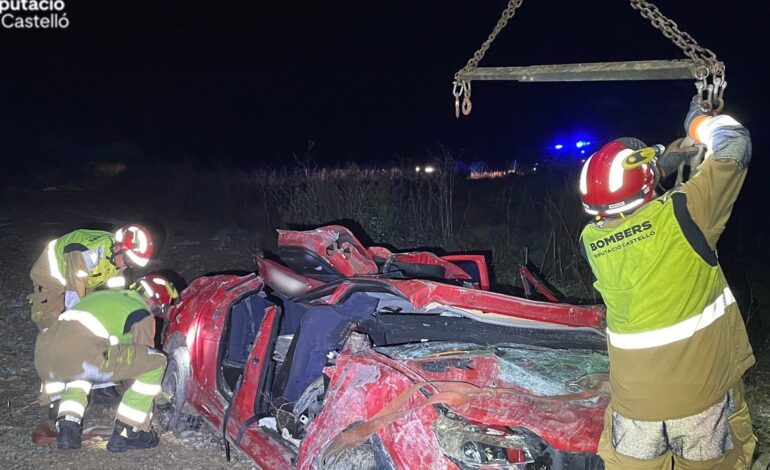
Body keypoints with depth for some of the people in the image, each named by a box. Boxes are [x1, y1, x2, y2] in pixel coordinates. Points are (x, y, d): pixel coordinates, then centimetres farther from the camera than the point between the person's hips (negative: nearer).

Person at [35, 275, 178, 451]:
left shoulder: (105, 295, 32)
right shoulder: (142, 314, 12)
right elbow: (145, 356, 17)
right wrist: (159, 394, 34)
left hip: (43, 354, 8)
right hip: (81, 355, -8)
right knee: (157, 362, 5)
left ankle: (67, 427, 21)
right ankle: (125, 434, 11)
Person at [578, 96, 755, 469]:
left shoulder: (591, 240, -5)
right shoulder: (679, 217, -17)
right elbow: (734, 144, -8)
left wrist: (661, 163, 16)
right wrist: (698, 119, 10)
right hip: (702, 392, -2)